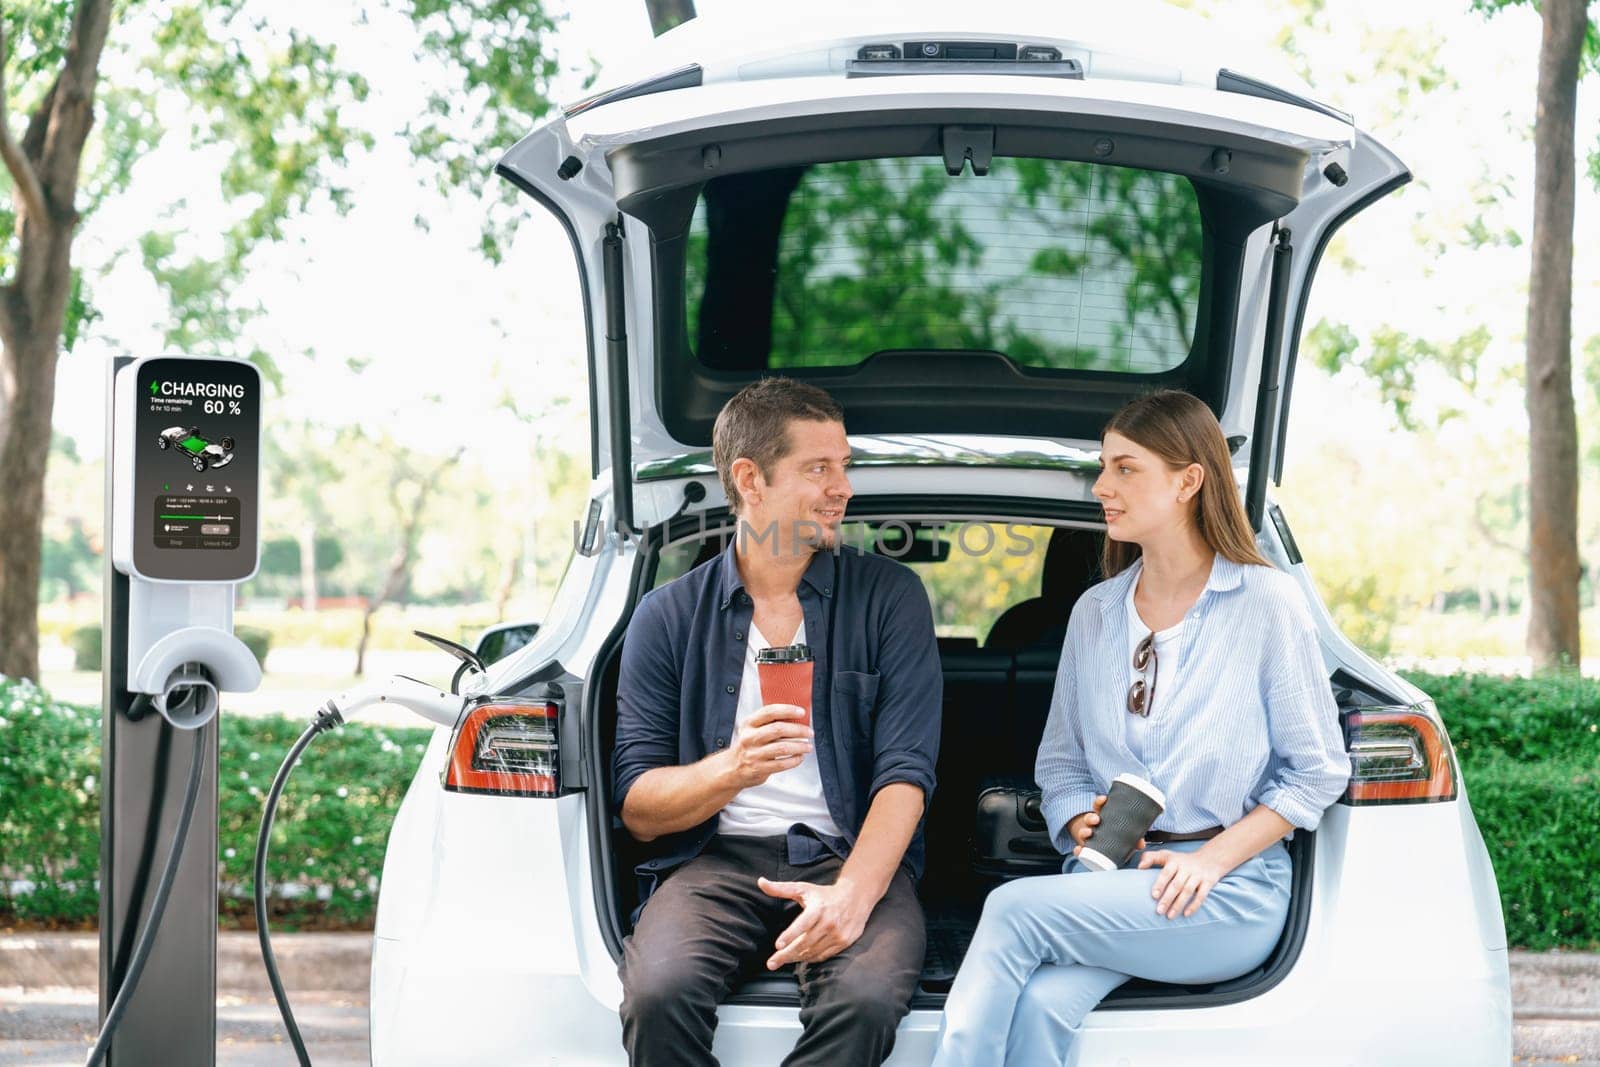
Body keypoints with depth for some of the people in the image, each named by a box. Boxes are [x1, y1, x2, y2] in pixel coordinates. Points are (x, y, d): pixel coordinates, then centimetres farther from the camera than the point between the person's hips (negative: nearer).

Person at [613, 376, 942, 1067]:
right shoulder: (670, 616, 10)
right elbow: (637, 809, 6)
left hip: (850, 855, 0)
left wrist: (853, 893, -20)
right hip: (715, 858, 0)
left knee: (864, 999, -34)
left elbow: (906, 772, -2)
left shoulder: (889, 596, 9)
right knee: (659, 994, -33)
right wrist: (732, 769, -16)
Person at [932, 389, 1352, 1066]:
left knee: (1013, 909, -29)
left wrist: (1212, 859, -10)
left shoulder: (1266, 603, 0)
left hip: (1230, 891, -4)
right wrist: (1083, 825, -5)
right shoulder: (1094, 613, 15)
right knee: (1038, 1005, -32)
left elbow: (1317, 770, 1)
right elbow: (1060, 759, 18)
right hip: (1110, 879, 4)